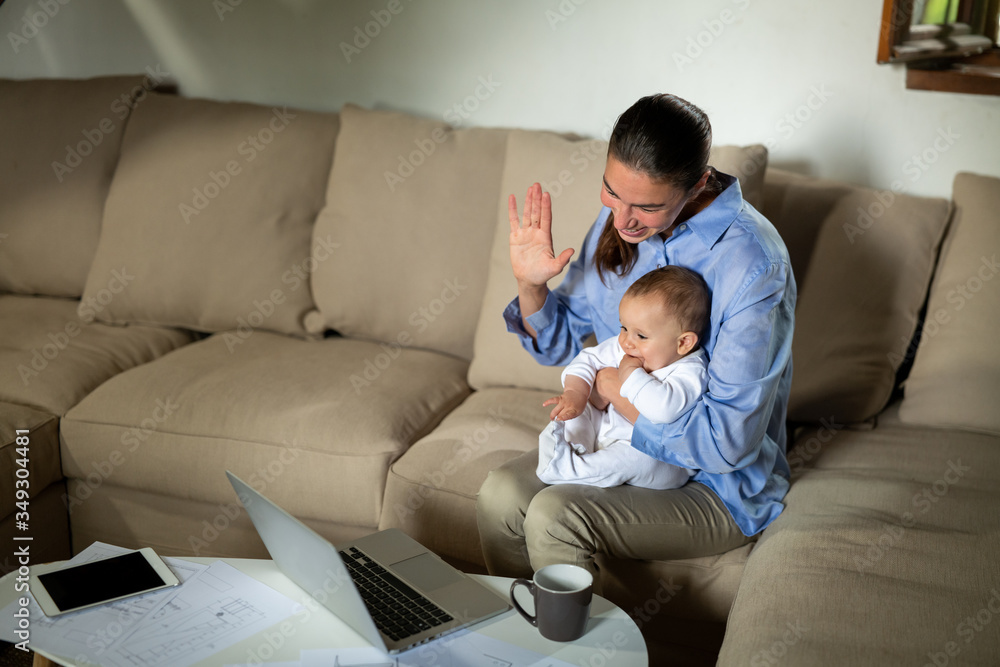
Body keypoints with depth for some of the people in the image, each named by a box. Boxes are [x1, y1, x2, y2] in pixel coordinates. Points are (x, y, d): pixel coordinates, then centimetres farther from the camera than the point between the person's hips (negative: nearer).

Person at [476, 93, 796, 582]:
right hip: (626, 441, 7)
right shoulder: (618, 219, -5)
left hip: (719, 486, -6)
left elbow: (727, 442, -26)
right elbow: (559, 345, 6)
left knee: (556, 516, -25)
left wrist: (616, 391, -18)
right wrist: (530, 284, -14)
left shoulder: (753, 267, -28)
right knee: (501, 495, -14)